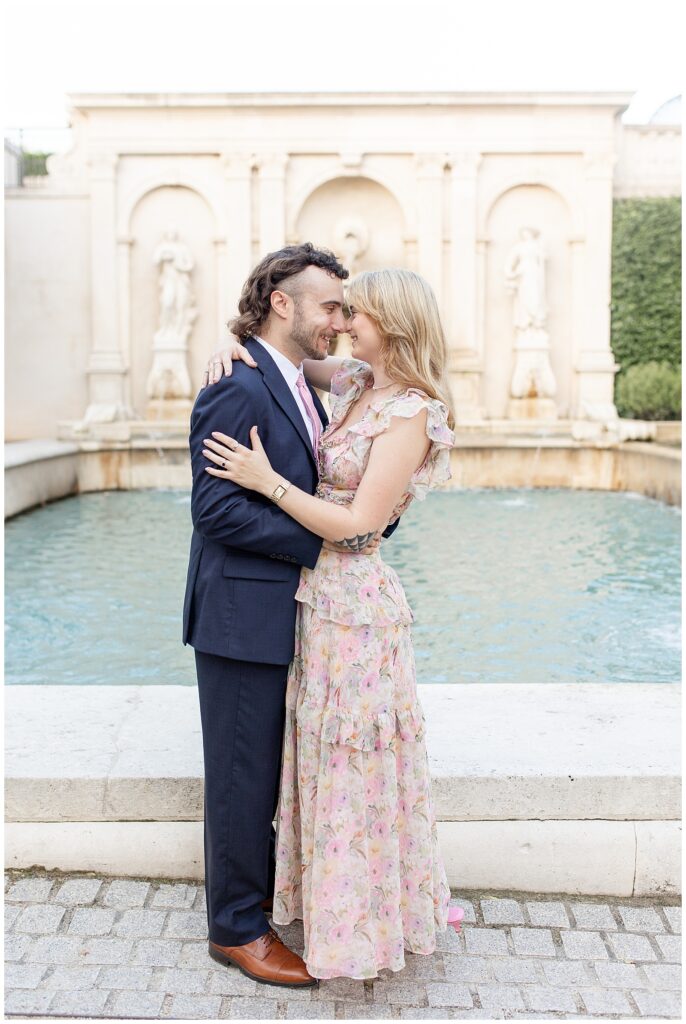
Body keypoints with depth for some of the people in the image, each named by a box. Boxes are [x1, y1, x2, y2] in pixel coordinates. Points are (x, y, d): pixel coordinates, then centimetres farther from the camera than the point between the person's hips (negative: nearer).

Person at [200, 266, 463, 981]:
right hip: (320, 595, 8)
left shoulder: (410, 411, -16)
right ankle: (332, 906, 38)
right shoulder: (357, 382, 7)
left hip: (352, 602, -8)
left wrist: (268, 481, -19)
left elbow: (356, 522, -19)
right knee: (327, 758, 18)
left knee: (354, 764, 6)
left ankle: (361, 927, 27)